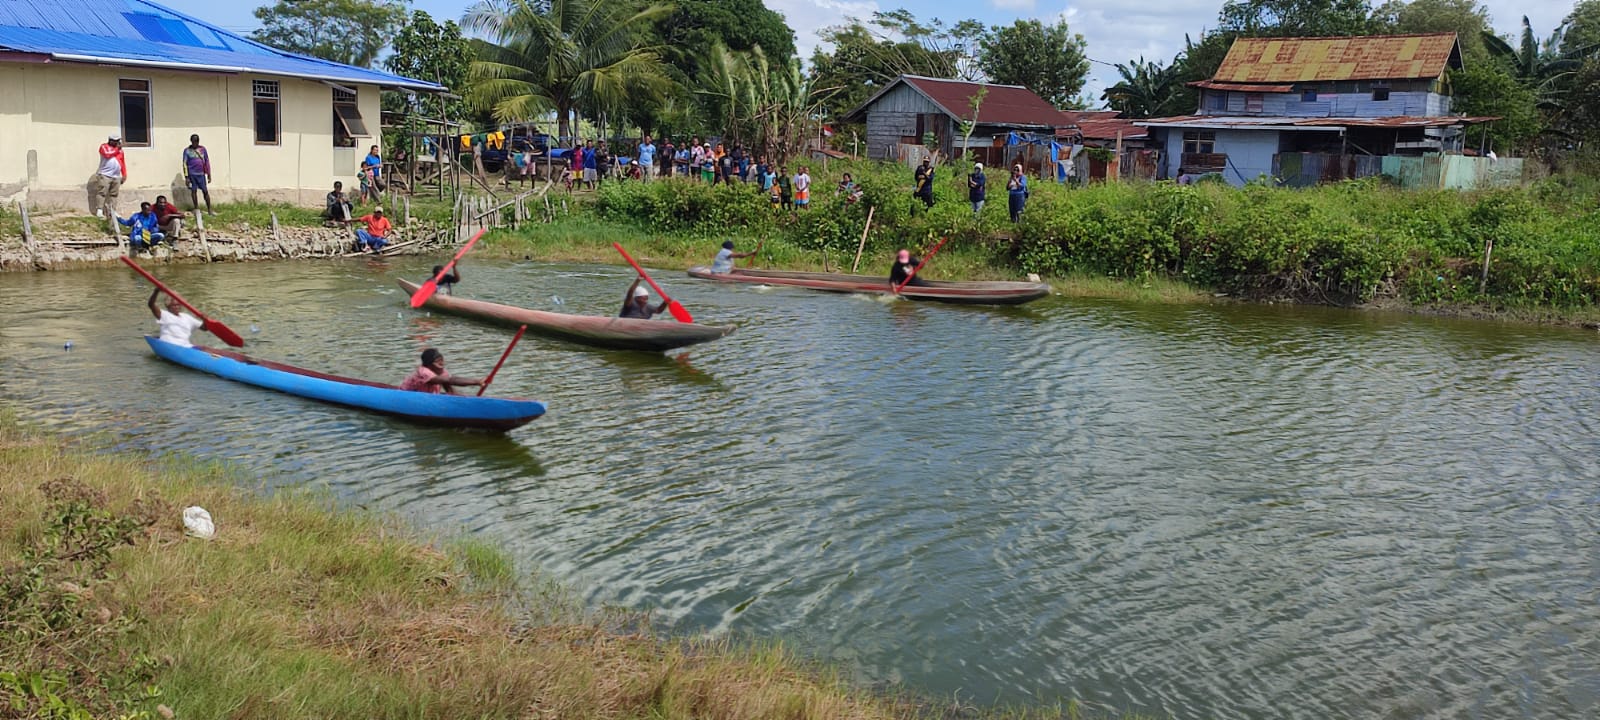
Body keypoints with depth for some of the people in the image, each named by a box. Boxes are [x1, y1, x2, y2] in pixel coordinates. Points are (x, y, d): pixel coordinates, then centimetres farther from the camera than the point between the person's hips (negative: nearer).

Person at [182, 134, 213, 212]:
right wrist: (186, 177, -5)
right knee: (194, 191, 4)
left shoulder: (202, 149, 7)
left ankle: (209, 209, 2)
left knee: (205, 191, -1)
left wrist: (209, 174, 8)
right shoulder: (187, 150, 1)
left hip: (201, 174, 1)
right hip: (192, 174, -1)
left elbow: (207, 162, 10)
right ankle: (196, 209, 11)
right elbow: (185, 164, 0)